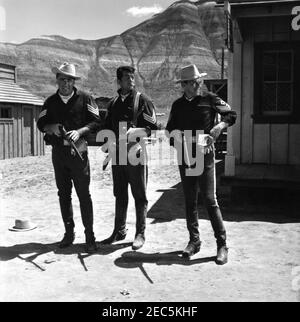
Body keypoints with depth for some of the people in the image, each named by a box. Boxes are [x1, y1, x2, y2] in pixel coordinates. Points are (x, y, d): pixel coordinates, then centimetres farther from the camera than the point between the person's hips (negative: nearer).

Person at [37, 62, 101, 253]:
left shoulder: (85, 99, 1)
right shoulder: (51, 102, 12)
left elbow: (96, 123, -5)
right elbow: (41, 123, 11)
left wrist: (79, 131, -22)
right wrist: (51, 127, -12)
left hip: (78, 151, -4)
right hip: (58, 152, 4)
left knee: (84, 194, -4)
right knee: (64, 194, 10)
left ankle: (90, 235, 3)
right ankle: (69, 232, 22)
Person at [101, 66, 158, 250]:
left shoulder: (142, 100, -1)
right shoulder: (113, 103, 15)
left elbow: (152, 128, -7)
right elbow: (108, 128, 21)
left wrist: (135, 132, -21)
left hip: (136, 153, -5)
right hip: (118, 154, 6)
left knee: (139, 195, 1)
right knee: (120, 195, 13)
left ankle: (140, 233, 10)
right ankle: (119, 231, 24)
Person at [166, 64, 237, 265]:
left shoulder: (210, 99, 2)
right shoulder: (178, 105, 11)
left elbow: (231, 115, 2)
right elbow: (170, 129, 14)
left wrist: (220, 126, -17)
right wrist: (176, 138, -7)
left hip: (205, 154, -4)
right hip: (185, 157, 4)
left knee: (210, 200, -7)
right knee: (190, 201, 9)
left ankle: (222, 245, 1)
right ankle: (194, 241, 21)